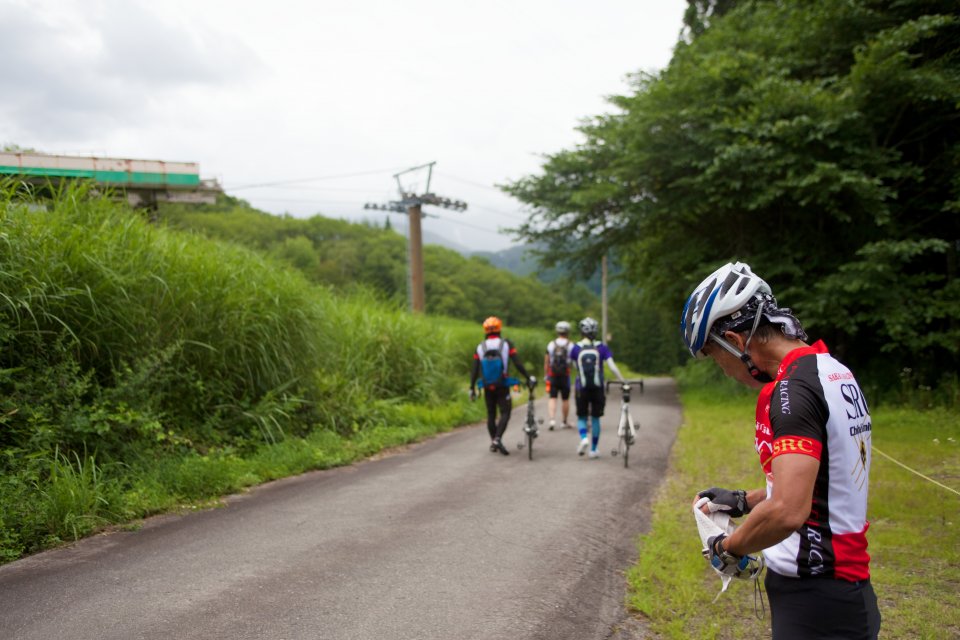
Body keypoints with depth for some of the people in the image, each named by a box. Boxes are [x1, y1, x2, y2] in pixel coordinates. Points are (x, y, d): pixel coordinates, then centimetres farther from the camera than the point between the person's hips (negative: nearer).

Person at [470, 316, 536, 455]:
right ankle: (498, 439, -14)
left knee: (491, 414, 14)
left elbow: (474, 370, -1)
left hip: (487, 387, 3)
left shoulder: (480, 347, 0)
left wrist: (472, 388, 5)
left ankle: (493, 442, 20)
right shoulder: (506, 344, -7)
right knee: (505, 413, 3)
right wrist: (529, 378, -2)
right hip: (502, 386, -3)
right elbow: (518, 364, -9)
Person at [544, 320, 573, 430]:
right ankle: (564, 422, 19)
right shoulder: (571, 345, -3)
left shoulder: (551, 344, 3)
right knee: (565, 399, 10)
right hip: (565, 376, -1)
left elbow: (546, 362, 4)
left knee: (552, 398, 1)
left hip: (552, 376, 1)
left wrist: (545, 376, 11)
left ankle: (552, 419, -17)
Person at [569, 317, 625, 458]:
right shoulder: (602, 347, -1)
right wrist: (623, 382, -4)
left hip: (582, 388, 0)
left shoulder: (576, 348, 0)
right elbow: (612, 366, -9)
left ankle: (584, 439, -13)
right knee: (595, 418, 13)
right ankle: (594, 449, 17)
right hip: (598, 387, 0)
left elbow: (575, 366, 9)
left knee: (581, 416, 14)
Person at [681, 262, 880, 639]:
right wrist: (744, 501, 19)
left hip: (814, 601, -9)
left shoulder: (792, 388, -22)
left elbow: (787, 512, -31)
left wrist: (726, 548, -14)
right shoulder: (833, 371, 8)